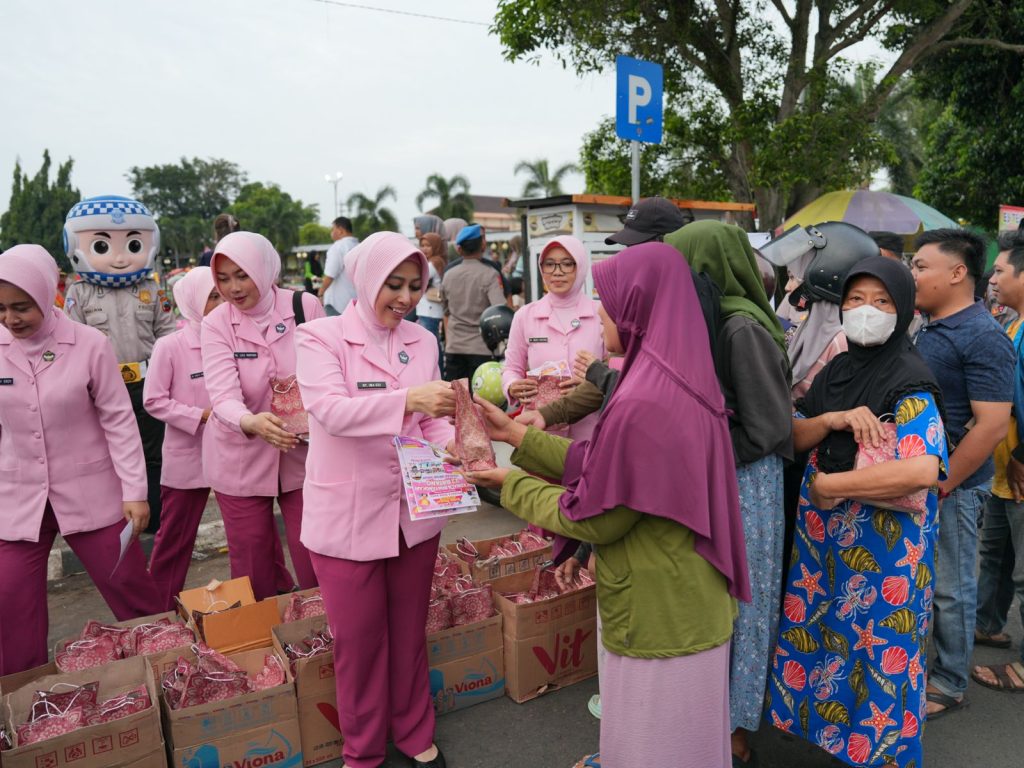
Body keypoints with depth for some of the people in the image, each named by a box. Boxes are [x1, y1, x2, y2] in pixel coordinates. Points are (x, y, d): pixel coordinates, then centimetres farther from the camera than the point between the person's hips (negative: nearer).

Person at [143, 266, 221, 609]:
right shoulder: (169, 346, -11)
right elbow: (154, 400, -9)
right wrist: (201, 416, -17)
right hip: (187, 455, -3)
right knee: (175, 539, 11)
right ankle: (160, 608, 29)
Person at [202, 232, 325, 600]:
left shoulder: (305, 307, -8)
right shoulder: (215, 324, -8)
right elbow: (223, 395, -22)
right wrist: (252, 422, -43)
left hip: (302, 453, 0)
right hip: (240, 459, 1)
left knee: (314, 564, 3)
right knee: (251, 567, 13)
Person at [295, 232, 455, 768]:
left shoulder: (422, 341, 3)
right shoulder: (320, 337, -9)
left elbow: (431, 421, 6)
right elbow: (331, 410, -26)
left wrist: (453, 442, -16)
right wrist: (408, 399, -39)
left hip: (414, 511, 4)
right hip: (348, 515, -3)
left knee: (408, 630, 18)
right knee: (358, 638, 12)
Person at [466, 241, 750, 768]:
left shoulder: (643, 404, -30)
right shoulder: (675, 380, 2)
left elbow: (596, 518, -20)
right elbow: (599, 465, 6)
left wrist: (511, 483, -7)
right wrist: (516, 434, 6)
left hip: (657, 616, -9)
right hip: (682, 606, 9)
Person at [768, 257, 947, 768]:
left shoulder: (910, 383, -15)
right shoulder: (835, 369, 5)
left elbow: (922, 471, -28)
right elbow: (793, 436, 4)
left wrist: (828, 484, -20)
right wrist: (833, 420, -16)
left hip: (883, 539, -6)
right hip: (821, 531, 6)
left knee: (875, 647, 8)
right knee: (817, 631, 16)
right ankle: (820, 717, 37)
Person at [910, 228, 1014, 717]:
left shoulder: (982, 337, -17)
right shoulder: (927, 328, 9)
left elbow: (992, 424, -22)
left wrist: (941, 485, -19)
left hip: (951, 484, -8)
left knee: (949, 589, 6)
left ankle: (948, 684, 23)